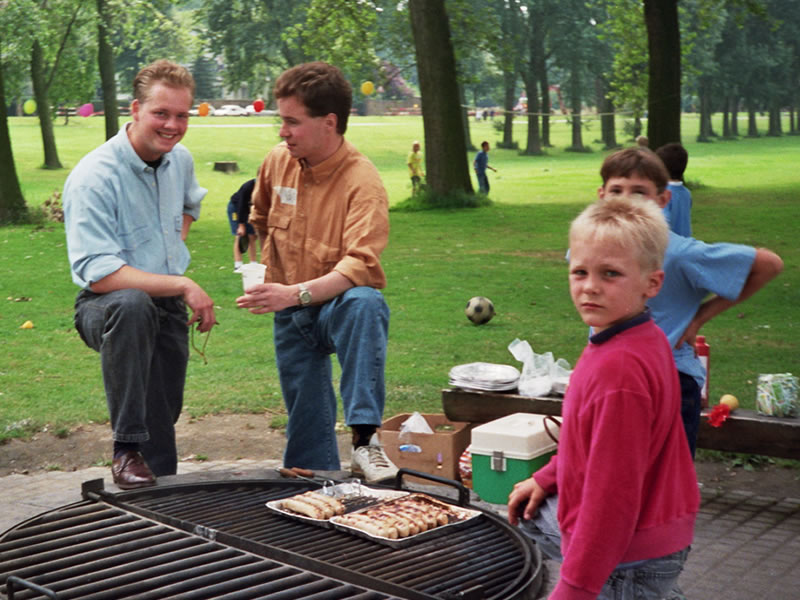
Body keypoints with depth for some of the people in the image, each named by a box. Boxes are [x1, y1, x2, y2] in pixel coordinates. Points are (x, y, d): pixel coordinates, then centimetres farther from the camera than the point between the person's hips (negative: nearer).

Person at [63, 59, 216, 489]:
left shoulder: (180, 160, 3)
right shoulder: (93, 177, -21)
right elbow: (97, 273, -28)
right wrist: (182, 285, -27)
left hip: (169, 308, 7)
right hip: (105, 307, -7)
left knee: (163, 421, 9)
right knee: (132, 304, -40)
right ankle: (127, 450, -32)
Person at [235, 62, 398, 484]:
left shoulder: (362, 181, -19)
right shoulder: (277, 161, 0)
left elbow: (359, 265, -30)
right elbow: (259, 220, 22)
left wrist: (298, 293, -42)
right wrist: (264, 275, 12)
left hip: (339, 305, -5)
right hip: (290, 316, 5)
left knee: (366, 304, -40)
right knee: (306, 429, 5)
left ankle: (365, 438, -42)